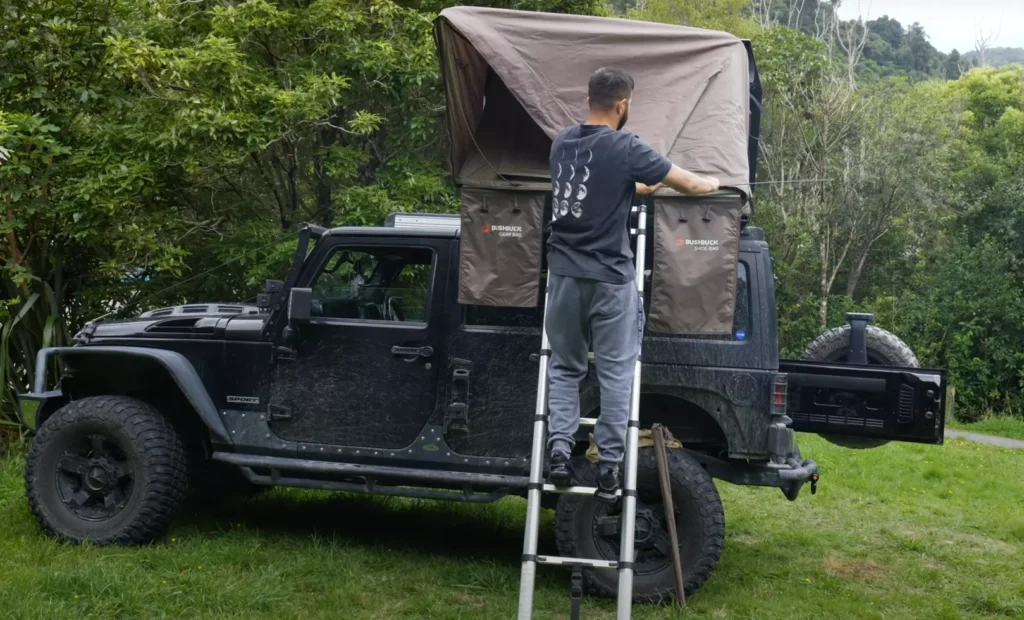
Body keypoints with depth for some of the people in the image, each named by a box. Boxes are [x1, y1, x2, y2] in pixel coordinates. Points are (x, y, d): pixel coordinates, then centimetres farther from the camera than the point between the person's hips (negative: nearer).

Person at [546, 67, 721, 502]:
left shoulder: (562, 143, 9)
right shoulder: (625, 149, -9)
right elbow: (688, 184, 1)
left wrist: (638, 187, 40)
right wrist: (712, 185, 23)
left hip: (564, 273, 5)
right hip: (610, 278, -5)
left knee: (565, 368, 14)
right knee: (615, 374, 4)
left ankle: (559, 449, 1)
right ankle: (608, 466, 4)